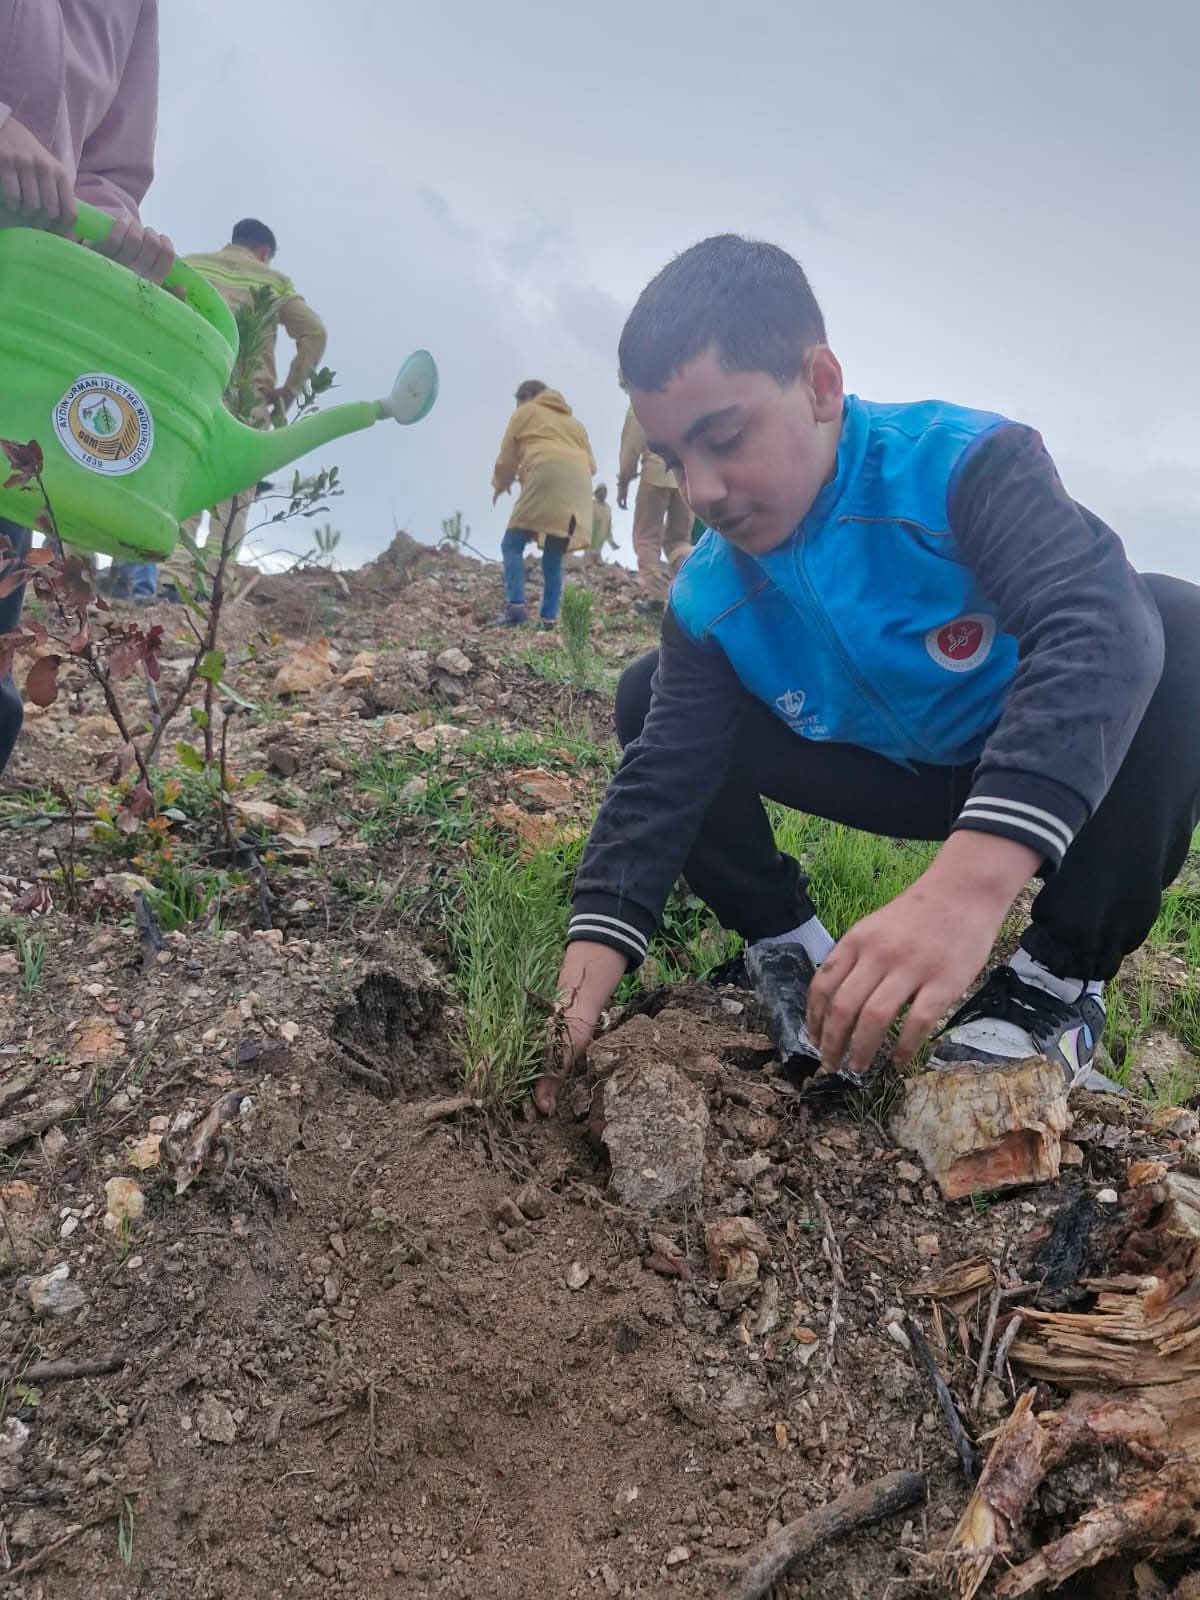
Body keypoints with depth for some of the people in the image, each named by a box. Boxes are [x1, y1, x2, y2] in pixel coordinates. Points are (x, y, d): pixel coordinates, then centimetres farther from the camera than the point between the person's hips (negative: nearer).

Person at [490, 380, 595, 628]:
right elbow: (591, 464, 27)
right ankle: (550, 617, -2)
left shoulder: (525, 412, 21)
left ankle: (516, 606, -19)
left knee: (512, 544, -2)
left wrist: (500, 484, 38)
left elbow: (507, 458, 21)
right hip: (578, 488, 5)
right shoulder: (574, 421, 35)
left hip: (546, 479, -5)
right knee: (553, 555, 8)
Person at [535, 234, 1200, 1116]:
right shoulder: (709, 598, -15)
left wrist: (973, 877, -63)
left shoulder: (967, 463, -29)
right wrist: (591, 961, -34)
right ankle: (788, 943, 1)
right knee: (647, 700, -9)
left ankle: (1063, 978, -22)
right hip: (900, 779, 3)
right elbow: (663, 775, -19)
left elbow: (1100, 624, -46)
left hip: (1057, 779, -3)